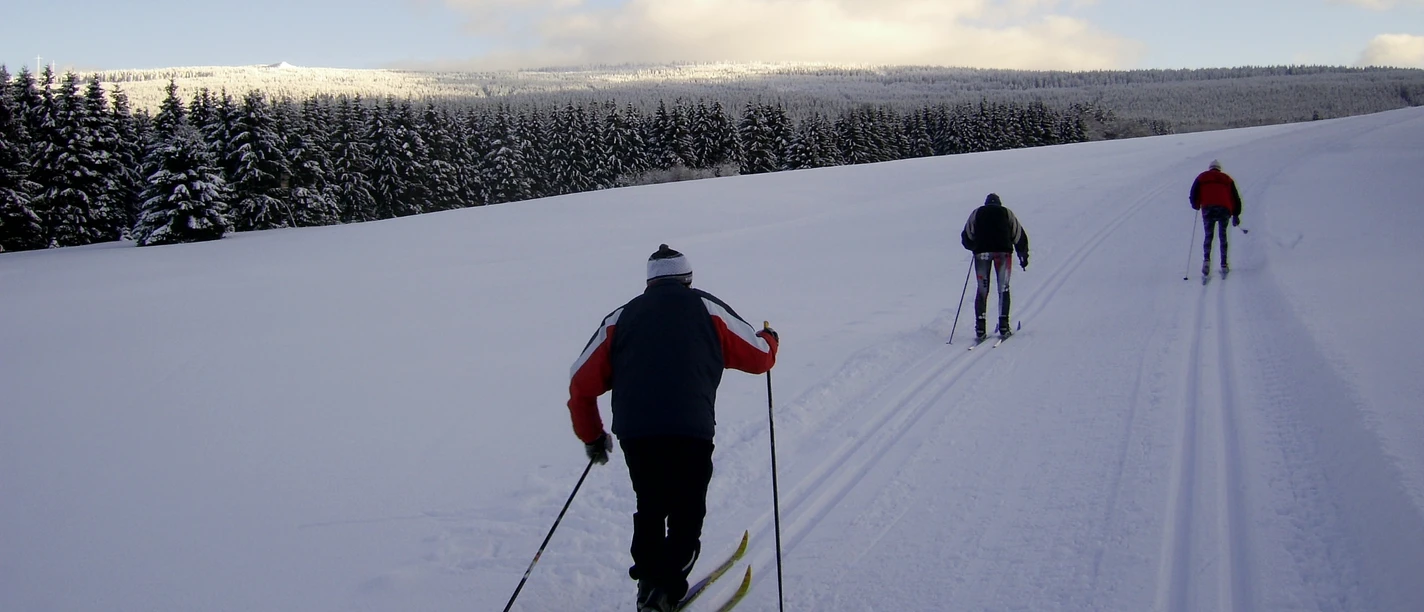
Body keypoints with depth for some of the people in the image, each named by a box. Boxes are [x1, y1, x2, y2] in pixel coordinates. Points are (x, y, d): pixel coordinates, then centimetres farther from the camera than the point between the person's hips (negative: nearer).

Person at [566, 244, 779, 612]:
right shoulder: (707, 309, 12)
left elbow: (581, 384, 15)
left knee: (650, 510, 23)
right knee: (686, 516, 12)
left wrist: (592, 437, 28)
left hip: (634, 434, 3)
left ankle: (649, 581, 20)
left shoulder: (621, 318, 18)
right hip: (690, 433, -2)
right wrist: (770, 339, 39)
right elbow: (760, 357, 15)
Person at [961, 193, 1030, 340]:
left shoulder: (976, 213, 19)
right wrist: (1023, 256, 22)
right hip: (1003, 251, 0)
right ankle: (1003, 326, 0)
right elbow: (1019, 237, 15)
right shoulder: (1007, 213, 20)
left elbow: (966, 238, 12)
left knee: (982, 290, 4)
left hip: (981, 252, 0)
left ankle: (980, 328, -3)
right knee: (1003, 289, 6)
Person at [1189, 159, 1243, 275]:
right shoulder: (1227, 179, 24)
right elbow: (1236, 198, 21)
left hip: (1208, 210, -1)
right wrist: (1236, 215, 27)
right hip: (1224, 210, 1)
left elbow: (1193, 196, 10)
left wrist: (1196, 206, 29)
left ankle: (1206, 259, -16)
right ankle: (1224, 265, 10)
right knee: (1223, 236, 13)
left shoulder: (1202, 177, 20)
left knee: (1208, 236, 8)